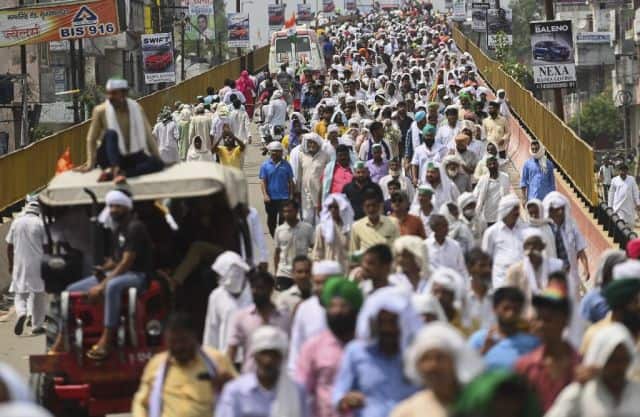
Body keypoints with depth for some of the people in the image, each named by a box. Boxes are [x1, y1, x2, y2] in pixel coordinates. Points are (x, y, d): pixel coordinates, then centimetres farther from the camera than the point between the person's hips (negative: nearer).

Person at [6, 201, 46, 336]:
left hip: (20, 264, 2)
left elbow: (9, 246, 7)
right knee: (38, 294, 8)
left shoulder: (16, 223, 4)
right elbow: (46, 246, -6)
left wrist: (11, 264, 16)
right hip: (37, 264, -2)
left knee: (20, 293, 8)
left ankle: (21, 313, -22)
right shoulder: (40, 223, -4)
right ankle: (36, 326, 10)